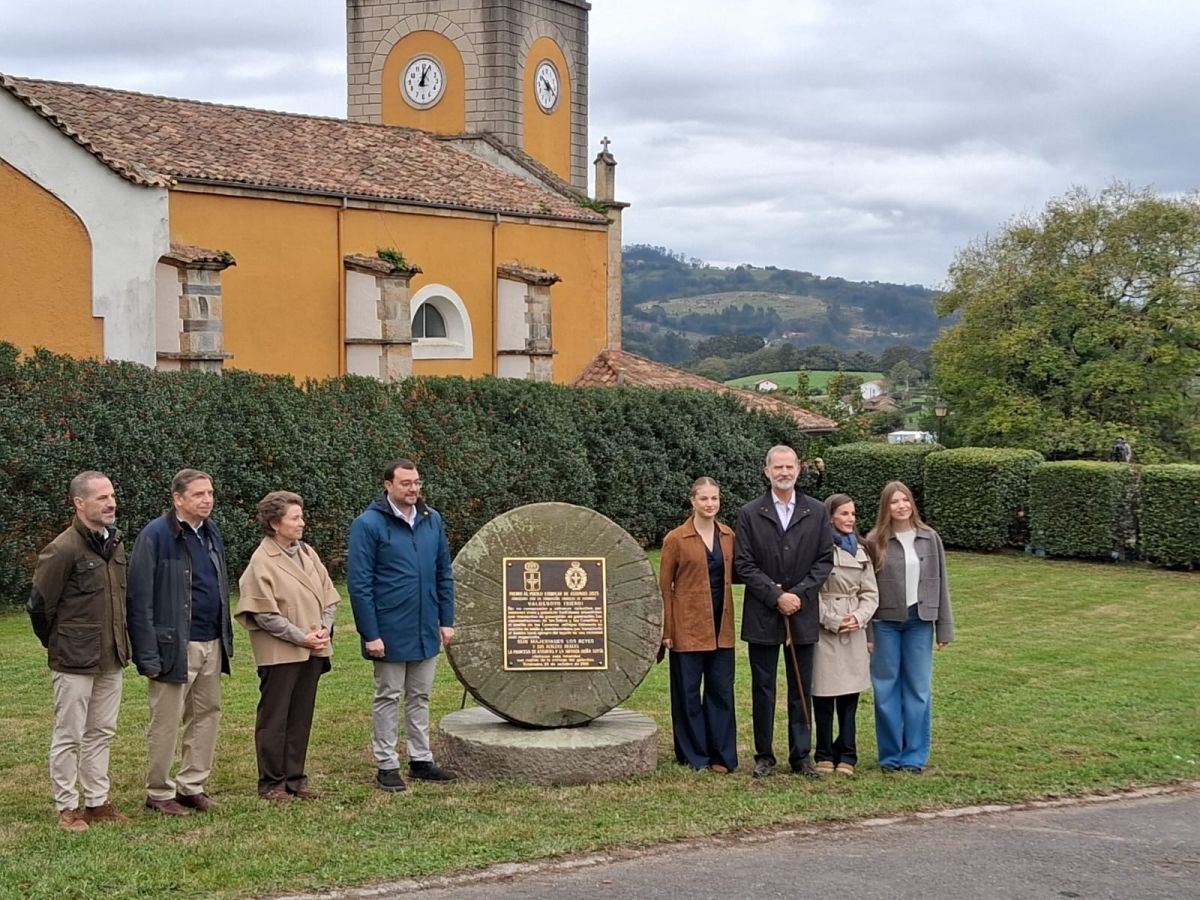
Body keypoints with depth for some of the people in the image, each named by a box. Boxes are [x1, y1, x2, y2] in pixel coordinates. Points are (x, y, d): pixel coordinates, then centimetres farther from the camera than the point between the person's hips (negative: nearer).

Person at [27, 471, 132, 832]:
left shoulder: (115, 544, 7)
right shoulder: (62, 550, -16)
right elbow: (39, 605, -9)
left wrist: (120, 646, 14)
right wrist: (58, 645, 3)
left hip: (111, 660, 7)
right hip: (74, 663, -7)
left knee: (101, 733, 14)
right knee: (69, 736, 3)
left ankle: (97, 802, 23)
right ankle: (67, 808, 13)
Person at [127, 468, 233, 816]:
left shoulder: (211, 532, 10)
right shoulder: (156, 536, -12)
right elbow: (140, 598, -14)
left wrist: (226, 638, 14)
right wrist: (149, 654, -17)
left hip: (211, 644, 7)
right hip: (175, 645, -7)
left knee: (208, 714, 11)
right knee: (166, 724, 2)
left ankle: (192, 785, 22)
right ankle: (159, 793, 14)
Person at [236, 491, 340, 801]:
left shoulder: (307, 554, 10)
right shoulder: (262, 561, -10)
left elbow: (328, 596, 13)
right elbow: (265, 614, -14)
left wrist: (325, 629, -4)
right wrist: (301, 637, -16)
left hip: (312, 650, 6)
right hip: (280, 652, -6)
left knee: (301, 717, 11)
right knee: (274, 718, 3)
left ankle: (295, 778, 20)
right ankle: (271, 783, 11)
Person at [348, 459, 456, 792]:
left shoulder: (432, 520, 4)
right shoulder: (368, 524, -12)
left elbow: (444, 574, 10)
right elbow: (359, 583, -13)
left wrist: (446, 620, 6)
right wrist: (370, 634, -15)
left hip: (426, 630, 5)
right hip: (390, 632, -5)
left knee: (419, 697, 14)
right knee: (388, 698, 6)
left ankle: (420, 760, 24)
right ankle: (387, 766, 14)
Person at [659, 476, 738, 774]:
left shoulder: (728, 536, 7)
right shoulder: (676, 539, -5)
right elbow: (664, 586, -3)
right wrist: (666, 630, -7)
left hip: (720, 627, 4)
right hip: (688, 626, -4)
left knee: (722, 690, 6)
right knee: (688, 692, 3)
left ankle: (722, 755, 13)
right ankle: (694, 756, 13)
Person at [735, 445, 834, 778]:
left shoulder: (817, 513, 5)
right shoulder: (749, 514, 1)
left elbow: (825, 561, 3)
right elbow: (744, 565, -3)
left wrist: (798, 593, -10)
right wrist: (776, 596, -12)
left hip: (802, 615, 1)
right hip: (762, 616, -1)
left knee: (801, 690, 6)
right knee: (762, 688, 5)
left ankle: (801, 756, 14)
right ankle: (764, 756, 14)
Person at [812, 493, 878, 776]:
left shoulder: (860, 551, 13)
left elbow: (870, 593, 11)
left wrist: (858, 617, -6)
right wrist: (833, 621, -11)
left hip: (854, 633, 5)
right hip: (823, 630, -4)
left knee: (849, 696, 6)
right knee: (823, 696, 1)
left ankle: (846, 756, 13)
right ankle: (825, 755, 12)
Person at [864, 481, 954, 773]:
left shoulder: (930, 538, 3)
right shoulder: (875, 541, -2)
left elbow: (940, 583, 6)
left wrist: (944, 628, 3)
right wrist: (867, 633, -4)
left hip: (919, 621, 1)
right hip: (885, 622, -1)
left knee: (918, 689, 4)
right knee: (886, 689, 4)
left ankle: (915, 755, 12)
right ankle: (890, 755, 13)